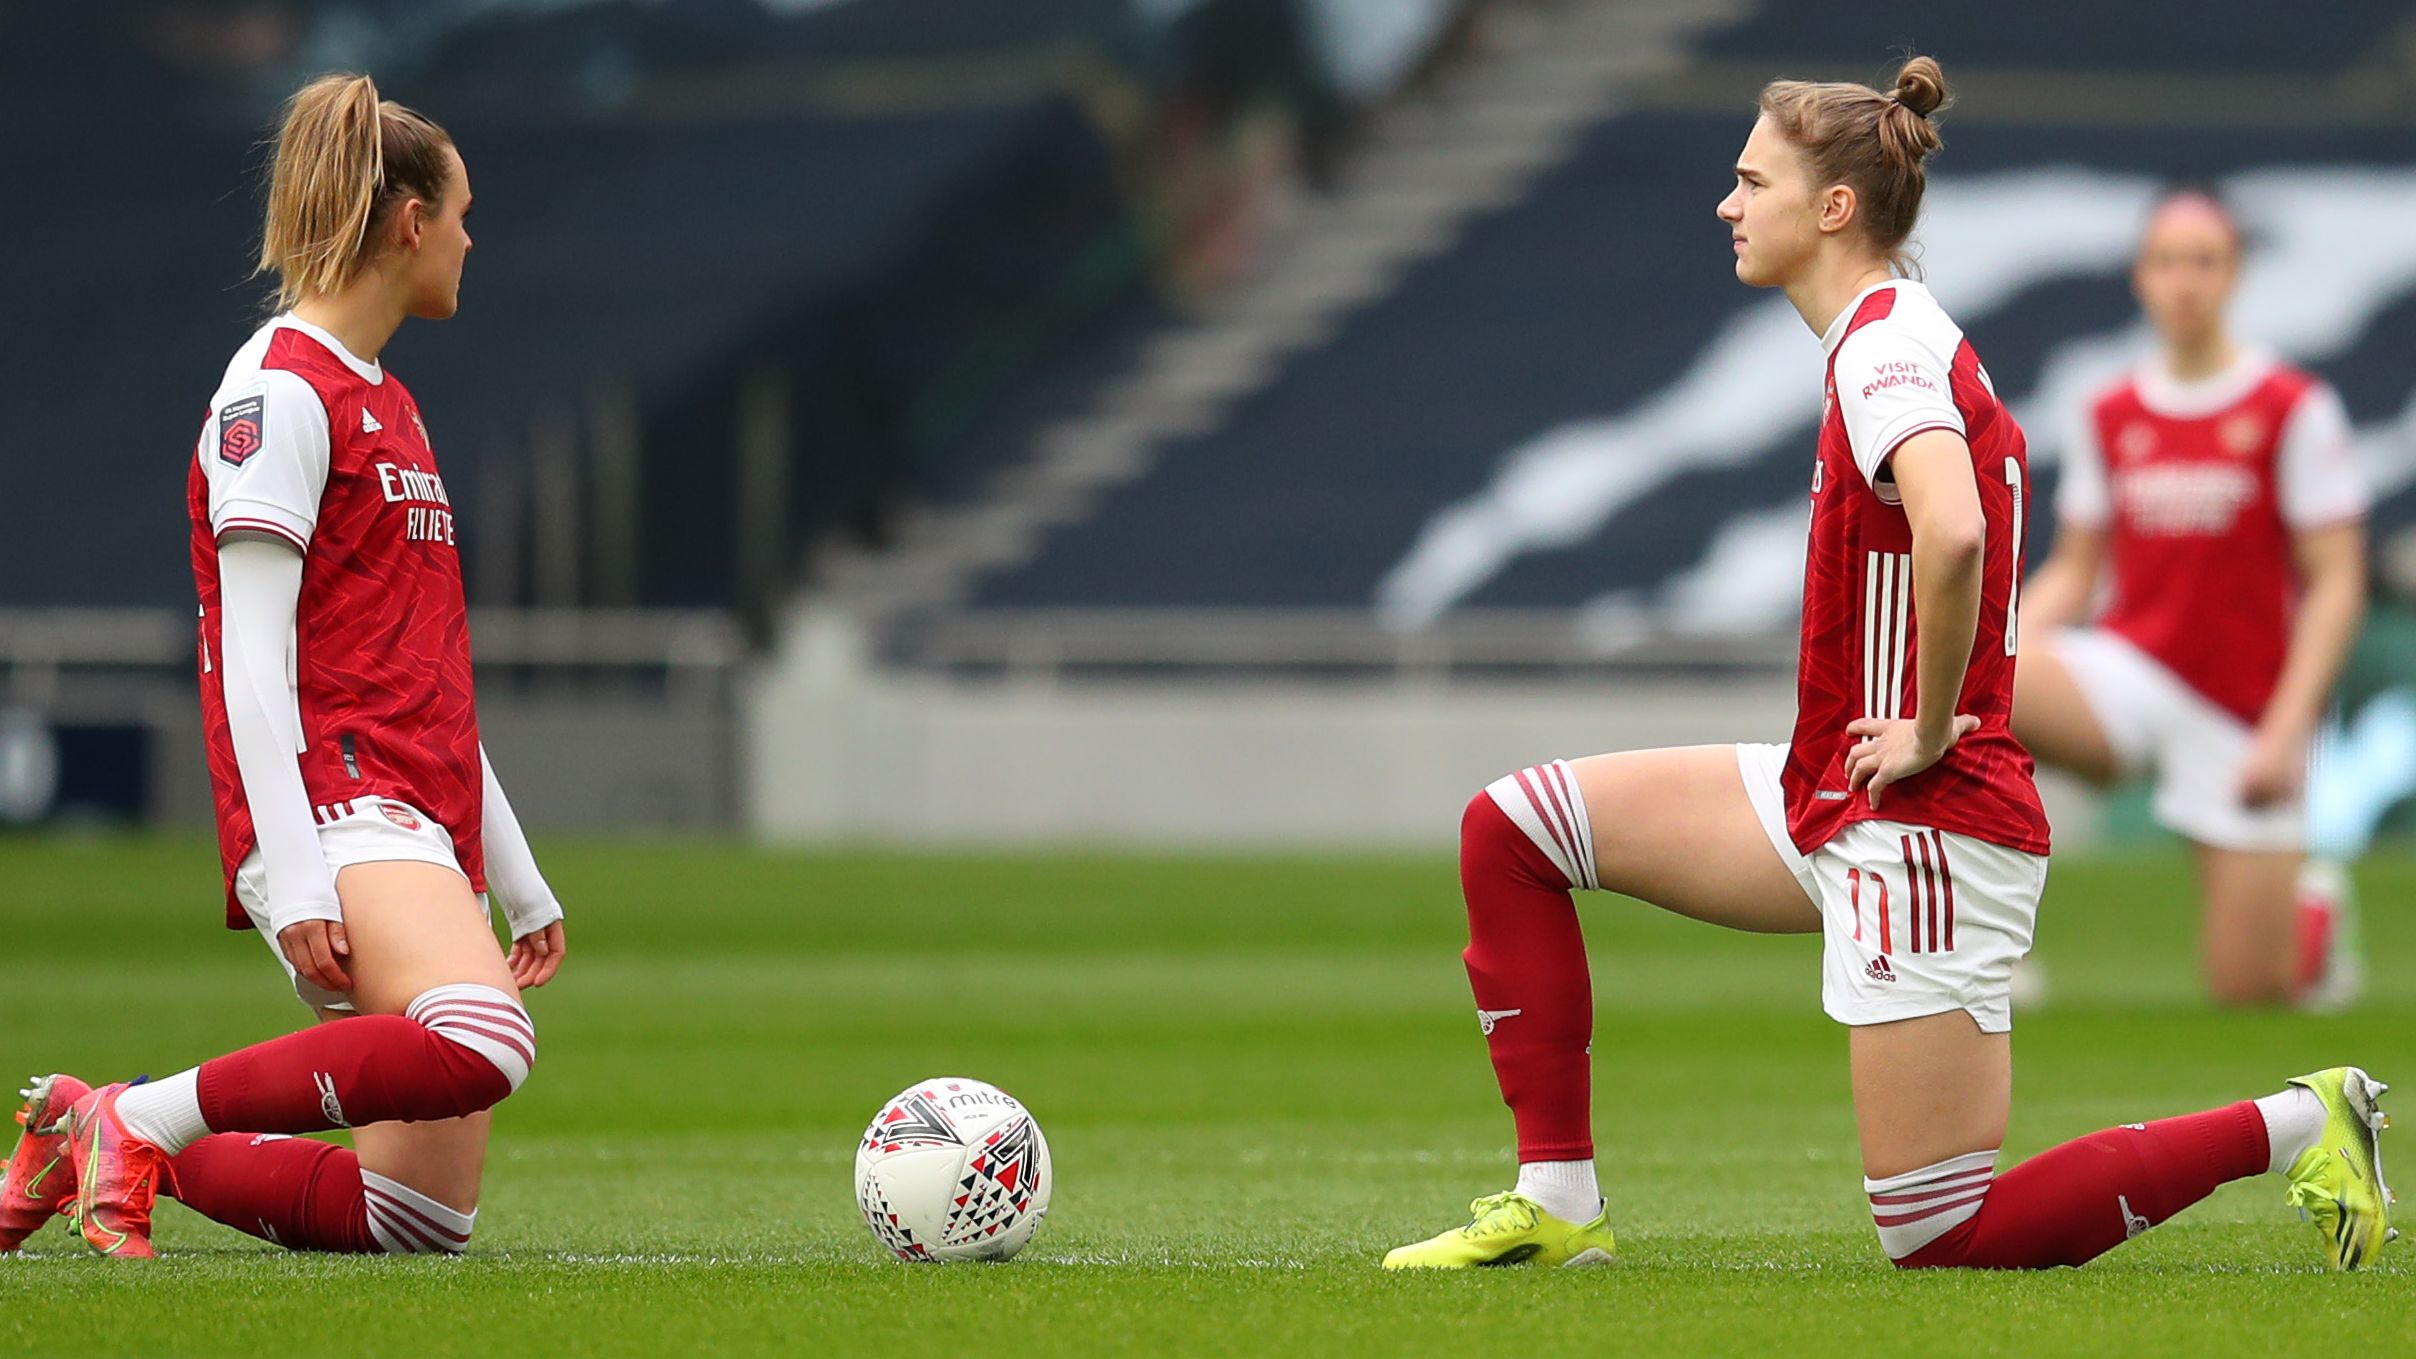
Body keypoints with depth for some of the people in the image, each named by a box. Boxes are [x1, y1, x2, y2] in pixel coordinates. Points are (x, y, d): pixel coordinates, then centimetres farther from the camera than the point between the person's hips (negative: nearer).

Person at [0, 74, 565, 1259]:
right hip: (333, 806, -9)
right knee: (481, 1042, -35)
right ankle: (138, 1121, -19)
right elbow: (250, 653, -14)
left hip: (421, 828, 9)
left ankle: (124, 1148, 14)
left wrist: (517, 879, 25)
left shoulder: (381, 405, 23)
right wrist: (291, 878, -22)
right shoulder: (280, 392, -6)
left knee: (421, 1221, 0)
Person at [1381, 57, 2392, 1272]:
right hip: (1827, 806, 10)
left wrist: (1932, 729, -23)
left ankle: (2295, 1125, 3)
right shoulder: (1897, 339, 12)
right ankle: (1555, 1204, 8)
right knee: (1511, 827, 7)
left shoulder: (1884, 347, -18)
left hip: (1924, 827, -10)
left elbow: (1951, 534, -37)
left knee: (1941, 1237, -6)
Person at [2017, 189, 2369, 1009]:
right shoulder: (2108, 418, 7)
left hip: (2245, 709, -3)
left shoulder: (2296, 411, -5)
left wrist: (2285, 731, -16)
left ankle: (2314, 908, 34)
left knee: (2249, 989, -4)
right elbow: (2074, 568, 13)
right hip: (2129, 667, 3)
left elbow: (2336, 586, -7)